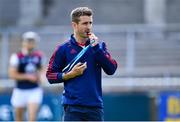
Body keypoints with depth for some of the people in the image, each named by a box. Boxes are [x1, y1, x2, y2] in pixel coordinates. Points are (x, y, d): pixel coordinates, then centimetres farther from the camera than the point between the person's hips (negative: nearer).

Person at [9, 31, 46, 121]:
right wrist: (28, 77, -17)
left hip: (35, 91, 1)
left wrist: (39, 75, 1)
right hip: (20, 91, -1)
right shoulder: (17, 56, -10)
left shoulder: (39, 56, 3)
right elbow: (12, 74, -14)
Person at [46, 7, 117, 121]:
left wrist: (96, 47, -8)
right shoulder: (63, 49, 2)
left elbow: (111, 69, -3)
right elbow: (50, 75, 4)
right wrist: (70, 74, -11)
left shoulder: (99, 46, 9)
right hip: (73, 107, -3)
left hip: (95, 106, 3)